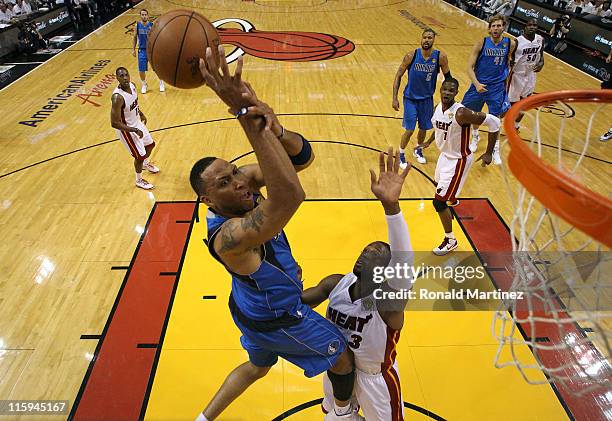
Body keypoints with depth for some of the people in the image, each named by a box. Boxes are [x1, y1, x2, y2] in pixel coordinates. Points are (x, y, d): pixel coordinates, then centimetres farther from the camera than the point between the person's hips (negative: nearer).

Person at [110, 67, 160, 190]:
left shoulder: (132, 85, -10)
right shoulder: (117, 97, -35)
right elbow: (114, 123, -32)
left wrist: (141, 114, 18)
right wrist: (135, 130, -30)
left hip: (137, 123, 8)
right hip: (127, 129, -8)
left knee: (150, 144, 25)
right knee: (140, 155, 3)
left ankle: (146, 164, 57)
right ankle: (139, 180, 30)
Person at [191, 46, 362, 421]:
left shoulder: (246, 181, -18)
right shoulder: (228, 236, -42)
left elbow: (304, 157, -24)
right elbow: (291, 197, -63)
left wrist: (274, 129, -46)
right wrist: (247, 114, -67)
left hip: (255, 306, 8)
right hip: (278, 318, -8)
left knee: (257, 366, 36)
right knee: (343, 357, 20)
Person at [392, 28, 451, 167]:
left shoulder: (440, 57, -13)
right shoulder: (411, 56, -16)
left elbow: (447, 77, 1)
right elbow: (398, 76, -8)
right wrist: (395, 98, -12)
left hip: (427, 98, 2)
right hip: (410, 98, -2)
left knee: (423, 128, 13)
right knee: (409, 130, -3)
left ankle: (418, 150, 41)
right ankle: (401, 154, 21)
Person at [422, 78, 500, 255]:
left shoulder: (461, 113, -29)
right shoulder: (438, 107, -5)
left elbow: (494, 122, -25)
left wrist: (489, 153, -21)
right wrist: (429, 141, 20)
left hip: (458, 160, -8)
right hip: (445, 155, 8)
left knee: (438, 202, -10)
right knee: (439, 185, 34)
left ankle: (450, 240, 8)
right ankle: (452, 200, 71)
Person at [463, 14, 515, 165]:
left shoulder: (510, 44, -5)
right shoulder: (482, 43, -12)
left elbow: (507, 63, 11)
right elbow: (470, 67, -14)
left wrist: (505, 83, 10)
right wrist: (476, 84, -27)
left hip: (497, 87, 0)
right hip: (479, 85, 0)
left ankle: (495, 149, 22)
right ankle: (475, 137, 45)